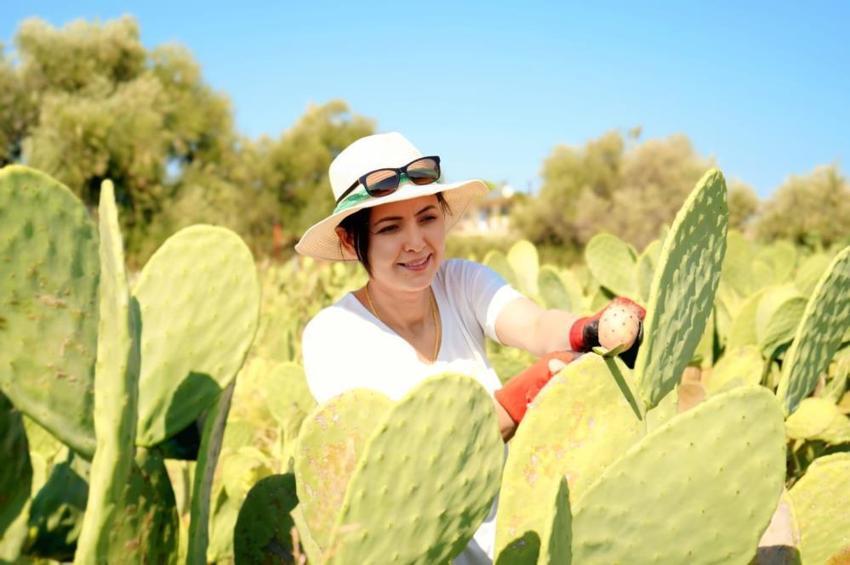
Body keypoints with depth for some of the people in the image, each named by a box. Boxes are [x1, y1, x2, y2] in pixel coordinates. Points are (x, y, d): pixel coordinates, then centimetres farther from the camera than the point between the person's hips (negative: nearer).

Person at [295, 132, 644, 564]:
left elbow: (536, 325, -22)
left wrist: (596, 330, -43)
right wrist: (522, 397, -38)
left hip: (510, 527, 2)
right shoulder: (331, 336, -12)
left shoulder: (463, 282, -2)